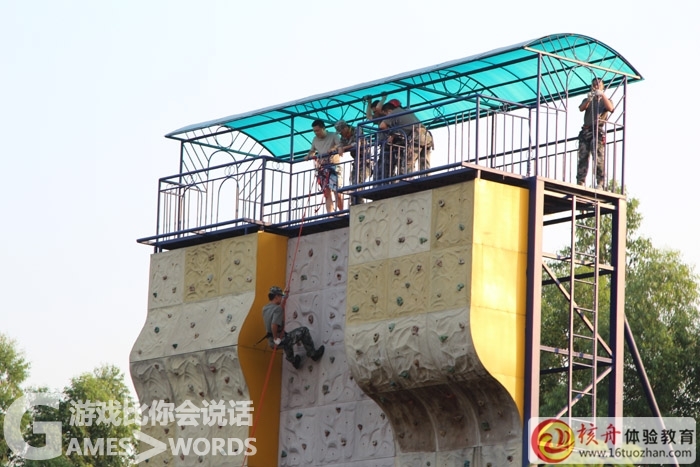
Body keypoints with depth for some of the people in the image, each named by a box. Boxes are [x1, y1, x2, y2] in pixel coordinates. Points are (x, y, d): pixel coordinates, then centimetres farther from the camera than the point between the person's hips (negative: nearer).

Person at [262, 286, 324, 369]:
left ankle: (292, 360, 51)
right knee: (303, 330, 0)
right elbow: (274, 325, -34)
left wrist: (285, 295, 32)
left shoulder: (265, 309, 7)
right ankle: (313, 354, 6)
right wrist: (276, 338, -20)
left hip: (271, 341, 9)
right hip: (280, 341, -9)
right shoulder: (277, 309, -19)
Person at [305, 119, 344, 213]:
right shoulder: (315, 140, 17)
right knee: (327, 193, -2)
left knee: (337, 191, -14)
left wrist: (334, 148, -30)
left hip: (333, 165, -5)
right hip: (322, 167, 5)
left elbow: (340, 145, -11)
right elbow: (312, 151, 27)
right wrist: (308, 156, 6)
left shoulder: (333, 136, 2)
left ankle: (341, 212, -5)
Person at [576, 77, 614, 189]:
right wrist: (588, 99, -15)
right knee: (583, 157, -5)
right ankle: (580, 183, -8)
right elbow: (581, 108, 4)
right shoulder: (587, 100, 25)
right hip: (586, 130, 3)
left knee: (598, 157, -15)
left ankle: (600, 184, -19)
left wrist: (602, 95, -13)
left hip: (598, 130, -3)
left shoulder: (605, 100, 18)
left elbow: (610, 108, -4)